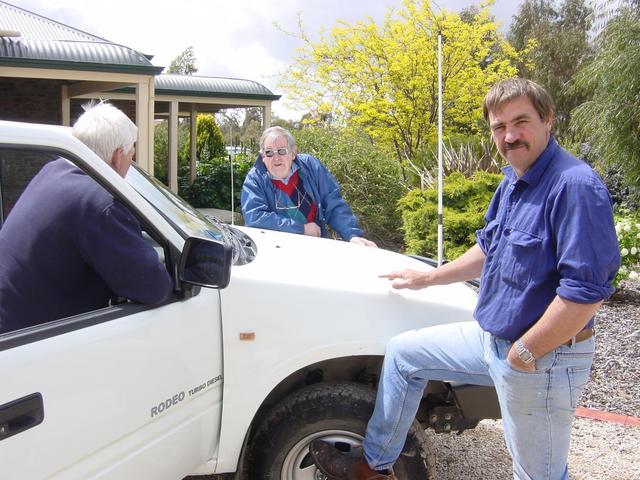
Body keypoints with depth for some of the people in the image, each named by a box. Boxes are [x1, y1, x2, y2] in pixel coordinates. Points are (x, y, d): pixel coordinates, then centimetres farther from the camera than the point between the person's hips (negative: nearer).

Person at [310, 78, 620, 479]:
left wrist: (524, 353, -20)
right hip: (491, 337, 9)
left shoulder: (575, 186, -23)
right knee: (403, 353, 14)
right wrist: (428, 278, 22)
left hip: (543, 356, -9)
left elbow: (587, 290, -27)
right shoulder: (512, 183, 7)